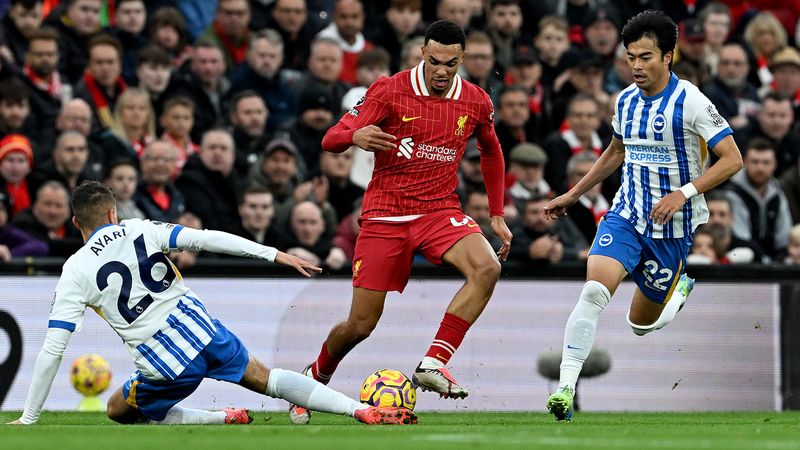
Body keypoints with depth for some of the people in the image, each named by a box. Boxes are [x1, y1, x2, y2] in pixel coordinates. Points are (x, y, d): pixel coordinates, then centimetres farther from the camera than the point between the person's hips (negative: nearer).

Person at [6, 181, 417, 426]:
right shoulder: (139, 229, 4)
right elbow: (205, 239, -4)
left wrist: (28, 419, 3)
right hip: (198, 327, 3)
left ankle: (224, 419, 2)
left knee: (120, 411, 22)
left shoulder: (75, 272, -2)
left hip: (162, 363, -3)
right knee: (263, 378, 20)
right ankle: (362, 410, 3)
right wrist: (275, 255, -3)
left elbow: (52, 350, -4)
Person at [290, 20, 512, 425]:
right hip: (384, 215, -2)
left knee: (487, 268, -29)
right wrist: (355, 137, -33)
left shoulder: (476, 102, 2)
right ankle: (314, 378, 30)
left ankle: (432, 364, -26)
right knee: (360, 326, -2)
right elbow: (331, 140, -9)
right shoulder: (390, 91, -8)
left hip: (440, 210, 2)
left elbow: (491, 153, 21)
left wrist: (497, 215, 17)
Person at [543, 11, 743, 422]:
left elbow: (732, 159, -14)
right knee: (594, 290, -23)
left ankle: (679, 291, 46)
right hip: (626, 214, 3)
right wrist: (572, 195, 22)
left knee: (642, 324, 11)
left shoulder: (690, 102, -15)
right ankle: (566, 387, -23)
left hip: (672, 227, -3)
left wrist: (684, 193, -25)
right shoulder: (625, 101, 3)